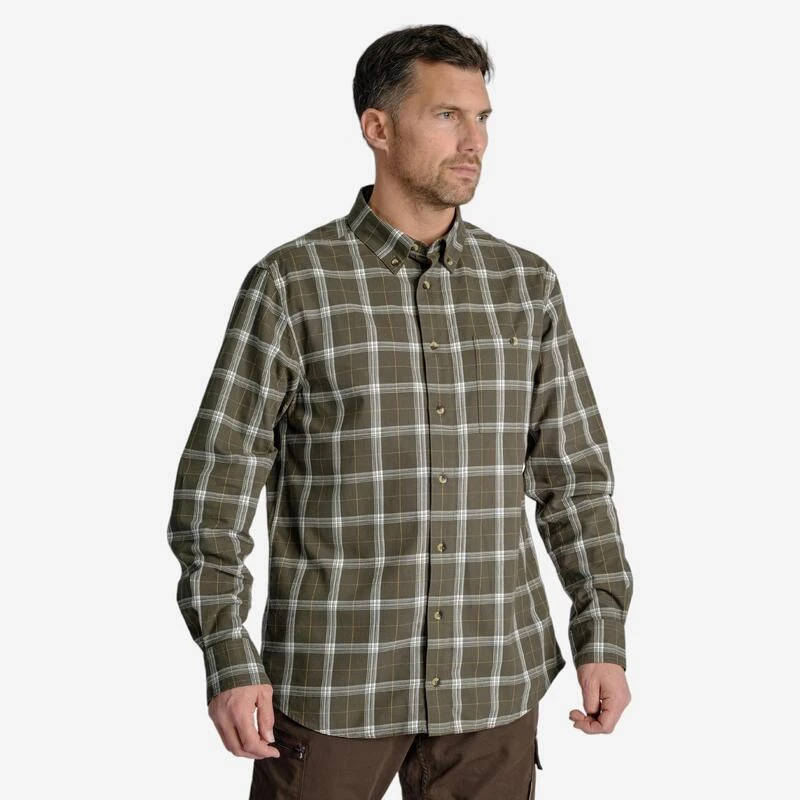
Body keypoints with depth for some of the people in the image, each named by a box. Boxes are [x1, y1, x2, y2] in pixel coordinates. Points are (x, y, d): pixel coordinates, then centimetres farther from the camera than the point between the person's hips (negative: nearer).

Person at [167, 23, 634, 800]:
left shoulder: (526, 284, 4)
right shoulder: (291, 284, -6)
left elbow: (573, 474, 8)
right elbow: (217, 482, -7)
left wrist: (604, 640, 0)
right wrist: (228, 663, -13)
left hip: (489, 682, 3)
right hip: (332, 677, -3)